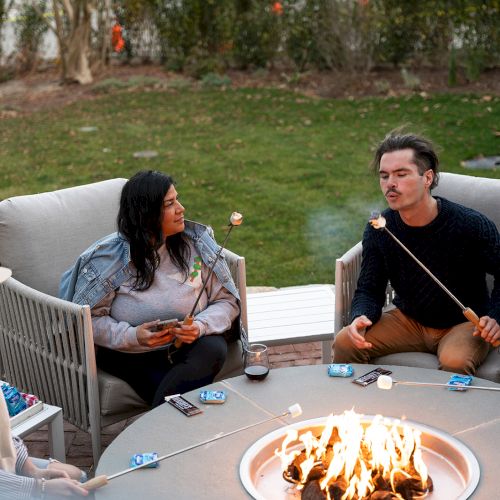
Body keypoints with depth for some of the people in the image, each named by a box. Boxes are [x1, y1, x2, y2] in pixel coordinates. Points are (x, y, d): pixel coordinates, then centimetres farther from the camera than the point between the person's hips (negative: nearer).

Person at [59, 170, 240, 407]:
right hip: (130, 354, -3)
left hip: (190, 344, 4)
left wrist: (200, 326, -18)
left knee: (213, 349, -31)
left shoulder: (197, 243, -1)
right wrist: (131, 336, -21)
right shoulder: (107, 258, -7)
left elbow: (226, 301, 3)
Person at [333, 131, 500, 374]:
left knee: (454, 362, -36)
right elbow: (369, 289, -1)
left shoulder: (473, 225, -18)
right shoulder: (378, 230, -8)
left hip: (465, 323, -3)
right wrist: (361, 317, -23)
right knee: (345, 343, -15)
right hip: (408, 319, 4)